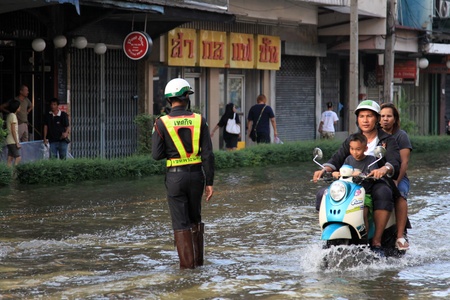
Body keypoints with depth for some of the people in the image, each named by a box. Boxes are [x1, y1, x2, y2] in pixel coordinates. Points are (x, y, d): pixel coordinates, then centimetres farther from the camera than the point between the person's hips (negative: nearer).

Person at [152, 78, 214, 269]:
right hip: (196, 174, 2)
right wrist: (209, 182, 1)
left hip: (175, 176, -2)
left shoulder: (162, 123, -8)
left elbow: (157, 155, -9)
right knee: (195, 218, 19)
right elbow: (208, 154, -5)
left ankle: (187, 262, 4)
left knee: (181, 221, 5)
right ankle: (198, 258, 23)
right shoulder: (198, 120, -3)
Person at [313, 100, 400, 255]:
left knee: (383, 193, -39)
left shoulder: (388, 141, 5)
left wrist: (385, 169, -37)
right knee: (323, 194, -14)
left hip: (377, 183, -4)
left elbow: (395, 162, -13)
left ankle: (376, 242, -37)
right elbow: (337, 159, 5)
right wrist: (324, 170, -18)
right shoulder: (351, 141, 18)